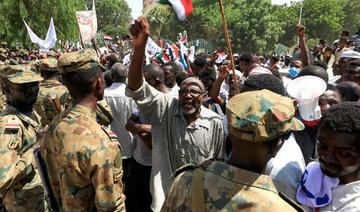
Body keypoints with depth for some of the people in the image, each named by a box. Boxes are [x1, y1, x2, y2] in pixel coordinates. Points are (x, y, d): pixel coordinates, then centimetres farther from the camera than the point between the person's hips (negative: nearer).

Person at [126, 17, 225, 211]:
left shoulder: (215, 122, -13)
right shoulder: (165, 110, -16)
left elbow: (219, 162, -2)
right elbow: (137, 90, -31)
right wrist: (139, 48, -45)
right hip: (166, 196, 0)